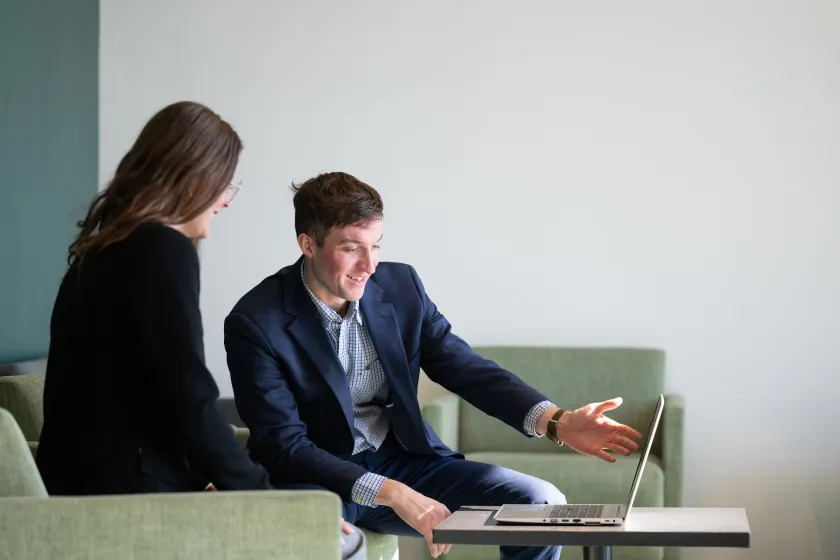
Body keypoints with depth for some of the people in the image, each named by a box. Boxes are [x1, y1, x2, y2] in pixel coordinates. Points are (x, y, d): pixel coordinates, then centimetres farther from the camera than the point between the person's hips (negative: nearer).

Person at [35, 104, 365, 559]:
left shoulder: (104, 250, 16)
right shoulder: (164, 250, -13)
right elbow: (190, 402, -19)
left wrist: (200, 481, 21)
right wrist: (262, 497, -10)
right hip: (130, 490, -10)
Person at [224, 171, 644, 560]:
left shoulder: (401, 286, -2)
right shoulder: (255, 322, -15)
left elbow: (465, 367, 0)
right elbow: (282, 446, -19)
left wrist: (557, 422, -17)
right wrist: (392, 494, -30)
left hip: (403, 460, 5)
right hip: (314, 478, -5)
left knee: (542, 503, -9)